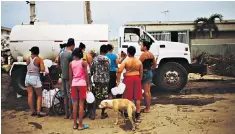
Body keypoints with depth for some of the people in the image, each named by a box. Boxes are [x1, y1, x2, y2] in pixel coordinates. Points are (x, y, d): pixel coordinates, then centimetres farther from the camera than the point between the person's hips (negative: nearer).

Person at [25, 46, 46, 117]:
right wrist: (39, 69, 2)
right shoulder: (39, 59, -9)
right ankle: (38, 112, 1)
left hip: (27, 77, 5)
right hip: (35, 78, -5)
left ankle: (33, 111, 16)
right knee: (39, 96, 6)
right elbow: (43, 70, -17)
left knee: (30, 95, 9)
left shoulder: (28, 59, 3)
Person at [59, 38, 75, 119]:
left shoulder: (61, 54, 9)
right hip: (69, 77, -7)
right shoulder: (71, 53, -14)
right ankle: (71, 114, 6)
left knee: (65, 95, 10)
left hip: (63, 76, 7)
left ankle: (66, 114, 16)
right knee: (70, 95, 0)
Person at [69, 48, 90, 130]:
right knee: (81, 104, 0)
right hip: (82, 84, -3)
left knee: (75, 104, 9)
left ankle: (75, 124, 15)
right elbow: (86, 75, -6)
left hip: (74, 84, 3)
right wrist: (88, 85, 2)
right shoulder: (83, 62, -4)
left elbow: (70, 76, 7)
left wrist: (70, 86, 14)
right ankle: (80, 125, 4)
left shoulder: (71, 63, 6)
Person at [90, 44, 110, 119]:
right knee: (104, 97, 8)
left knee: (97, 97, 11)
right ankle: (103, 114, 16)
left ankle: (93, 113, 7)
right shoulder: (108, 60, -5)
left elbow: (91, 69, 0)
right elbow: (109, 70, 1)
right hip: (105, 80, -1)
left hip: (97, 80, 1)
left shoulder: (95, 59, -5)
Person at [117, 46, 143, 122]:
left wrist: (118, 81, -13)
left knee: (128, 97, 6)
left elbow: (119, 71, -17)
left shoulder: (126, 61, -9)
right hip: (137, 78, 3)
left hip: (128, 79, -3)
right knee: (137, 97, 8)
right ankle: (138, 114, 13)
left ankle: (127, 113, 16)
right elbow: (141, 73, 7)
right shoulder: (139, 61, 3)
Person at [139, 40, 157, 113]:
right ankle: (148, 107, 22)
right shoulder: (151, 54, 11)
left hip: (145, 73, -9)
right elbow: (155, 64, 16)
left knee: (145, 92, -2)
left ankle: (147, 109, 4)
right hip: (150, 73, 9)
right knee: (148, 91, 14)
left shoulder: (144, 54, -15)